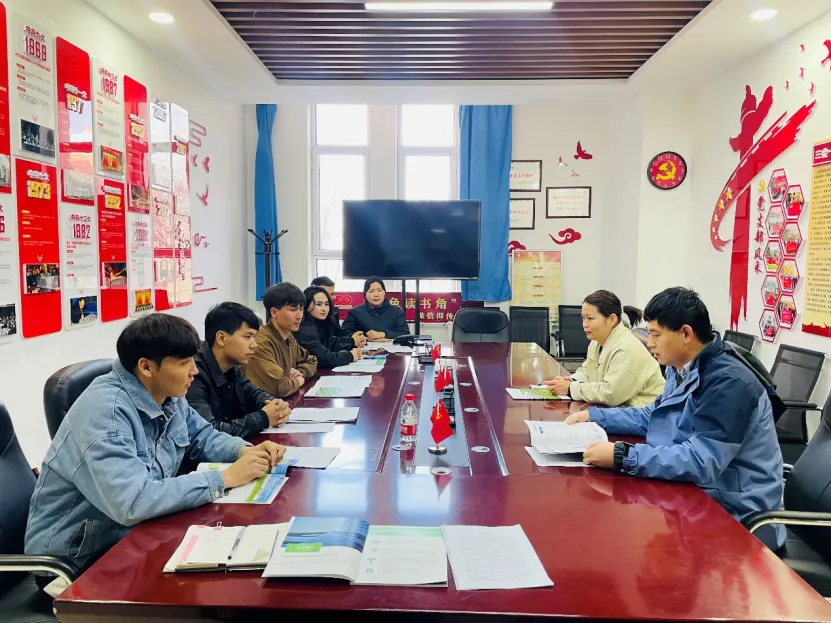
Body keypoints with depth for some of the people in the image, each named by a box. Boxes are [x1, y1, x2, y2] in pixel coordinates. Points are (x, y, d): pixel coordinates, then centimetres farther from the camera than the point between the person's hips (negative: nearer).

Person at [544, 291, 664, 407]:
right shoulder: (598, 341, 6)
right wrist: (572, 381, -5)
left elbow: (610, 394, -29)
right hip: (617, 408, 9)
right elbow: (586, 371, 17)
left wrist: (571, 389, -21)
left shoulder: (627, 349, -24)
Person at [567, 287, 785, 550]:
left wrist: (622, 457, -33)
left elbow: (700, 461, -32)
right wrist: (594, 416, 9)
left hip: (735, 516, -8)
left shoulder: (727, 382, -24)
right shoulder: (683, 370, 4)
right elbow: (652, 417, 19)